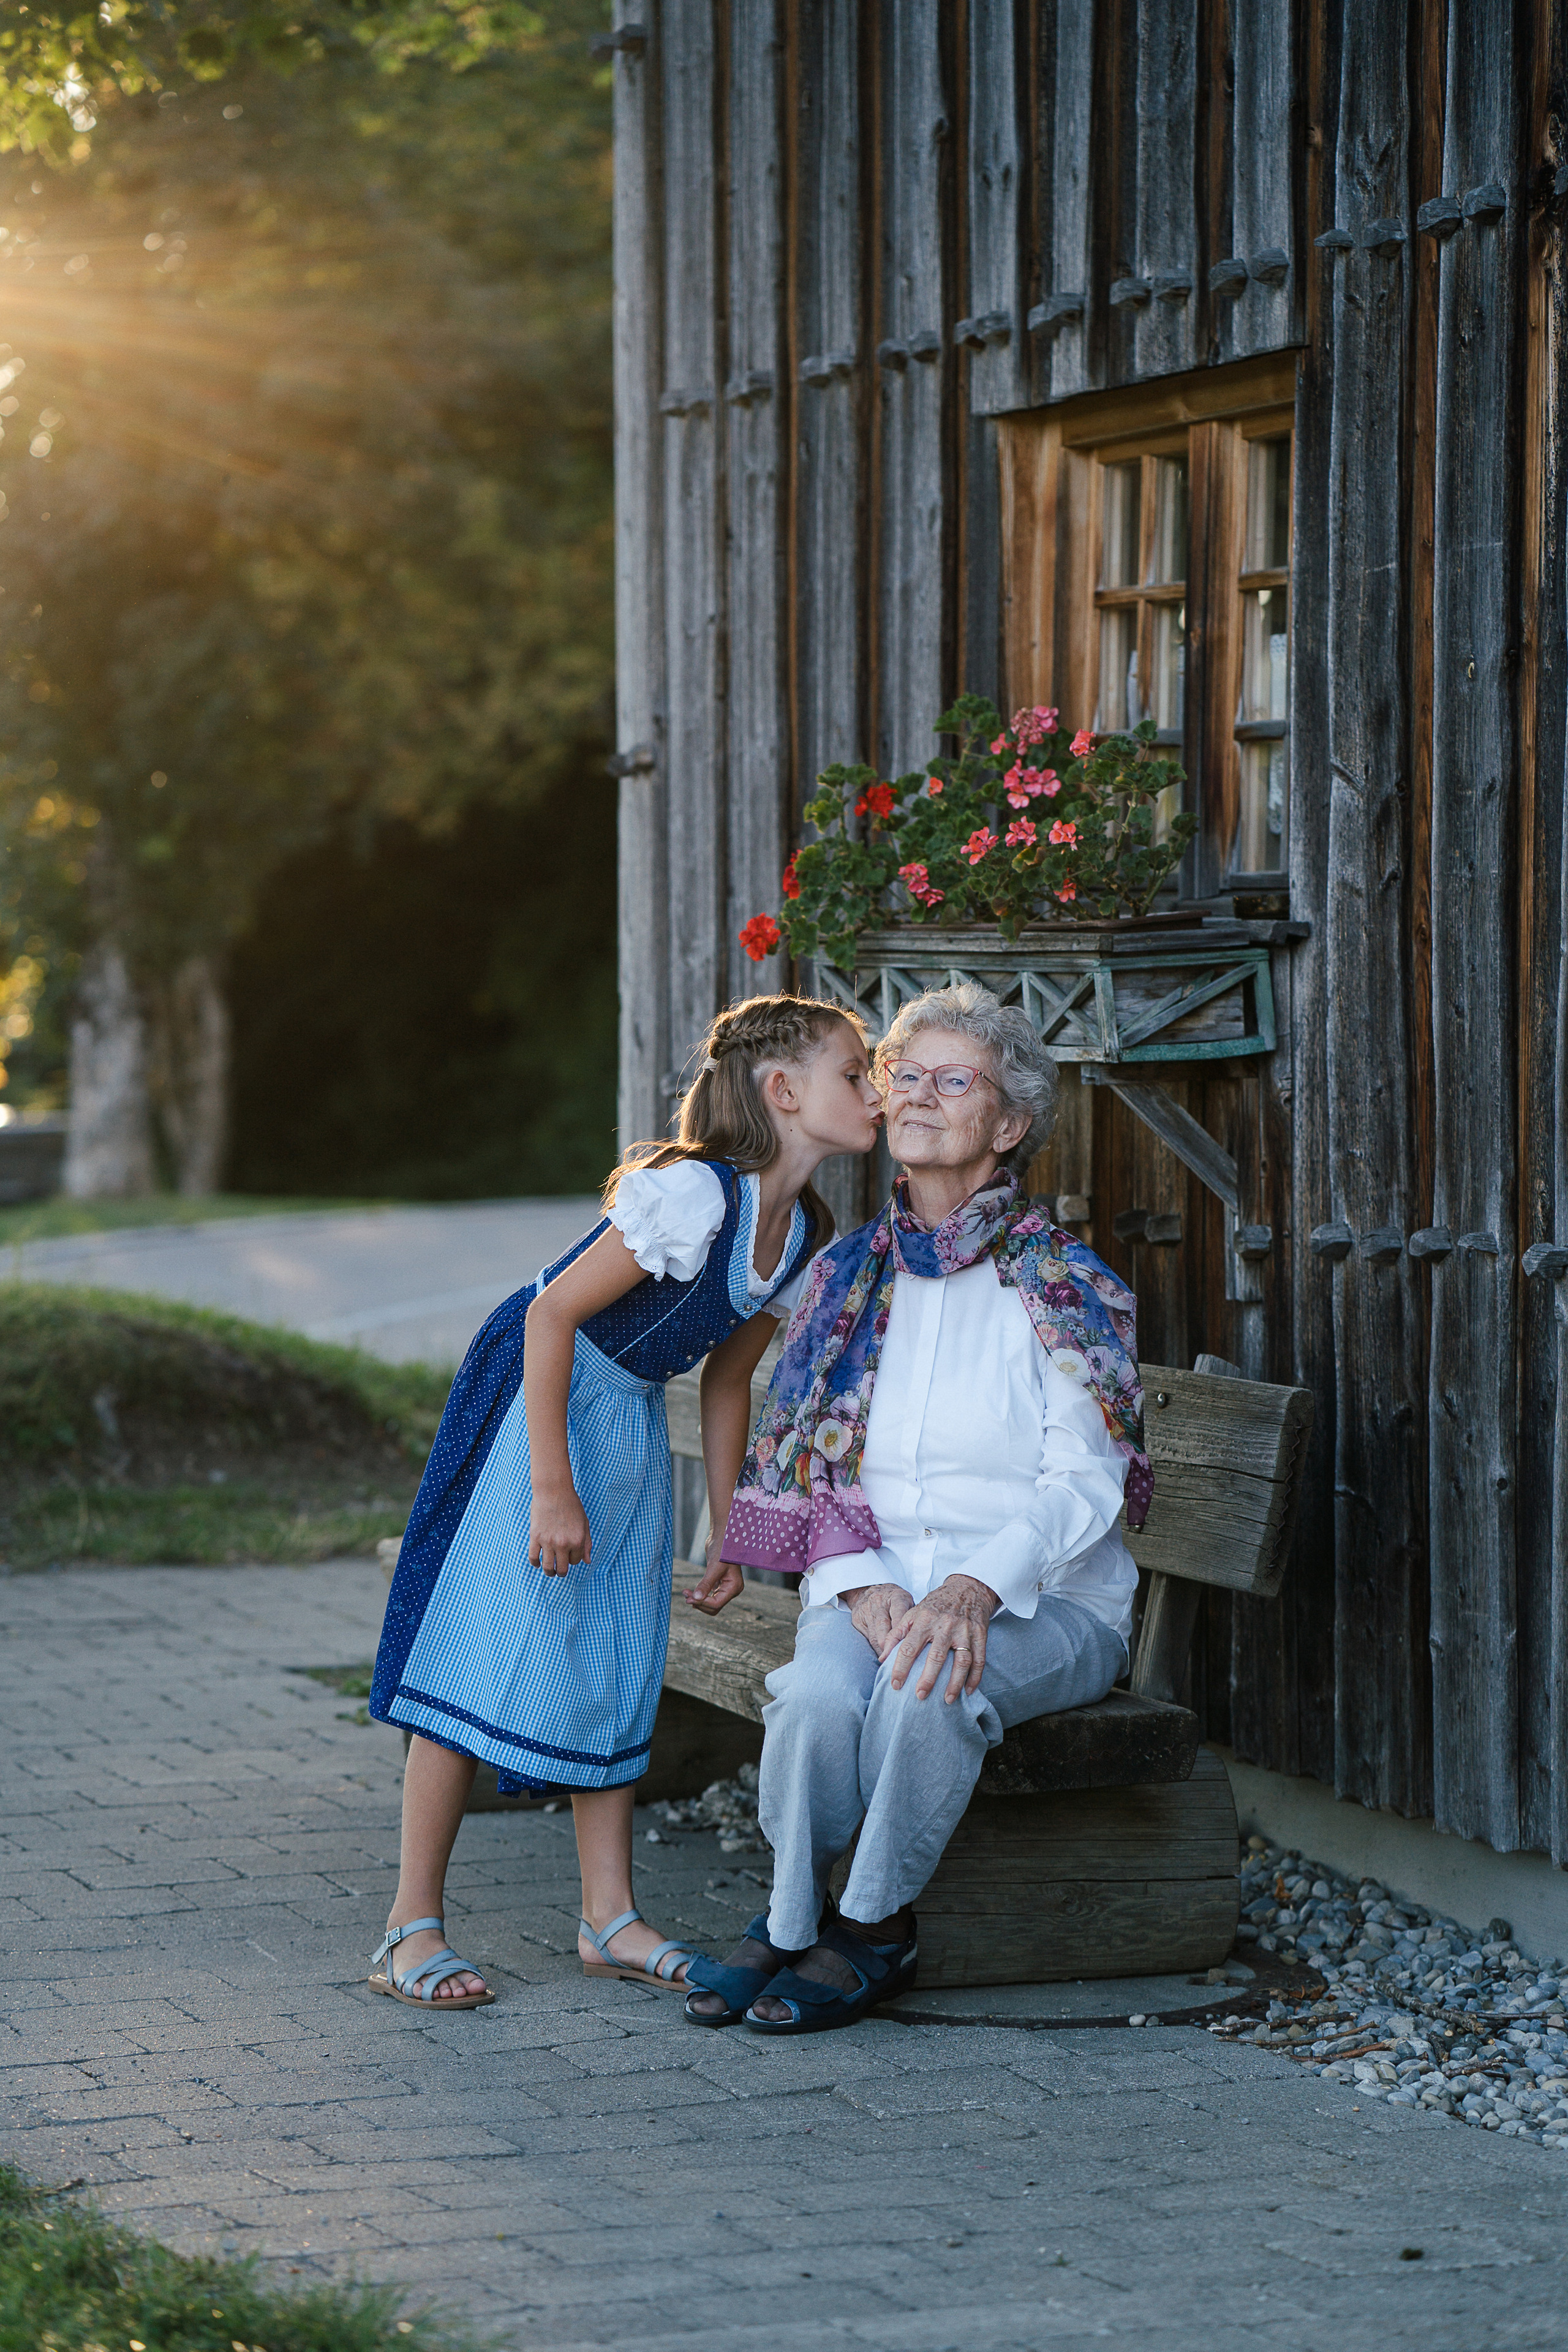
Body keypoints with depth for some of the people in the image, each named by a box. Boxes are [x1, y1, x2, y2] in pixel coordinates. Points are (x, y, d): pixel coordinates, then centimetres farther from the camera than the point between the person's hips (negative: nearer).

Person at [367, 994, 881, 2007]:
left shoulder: (804, 1238, -1)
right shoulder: (693, 1194, -27)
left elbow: (728, 1377, 12)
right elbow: (552, 1314, -26)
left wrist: (731, 1533, 13)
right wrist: (552, 1487, -27)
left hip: (632, 1422, 8)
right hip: (536, 1400, -8)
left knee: (623, 1668, 8)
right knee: (491, 1651, -7)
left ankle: (611, 1919, 15)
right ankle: (412, 1928, -3)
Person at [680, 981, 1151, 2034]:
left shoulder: (1063, 1286, -2)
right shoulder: (850, 1276, 10)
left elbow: (1083, 1484, -9)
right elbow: (811, 1463, 6)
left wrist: (978, 1586, -27)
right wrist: (863, 1586, -14)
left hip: (1047, 1604, -2)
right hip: (876, 1586, 3)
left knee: (930, 1684, -35)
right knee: (817, 1692, -31)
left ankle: (874, 1929, -17)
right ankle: (791, 1918, -11)